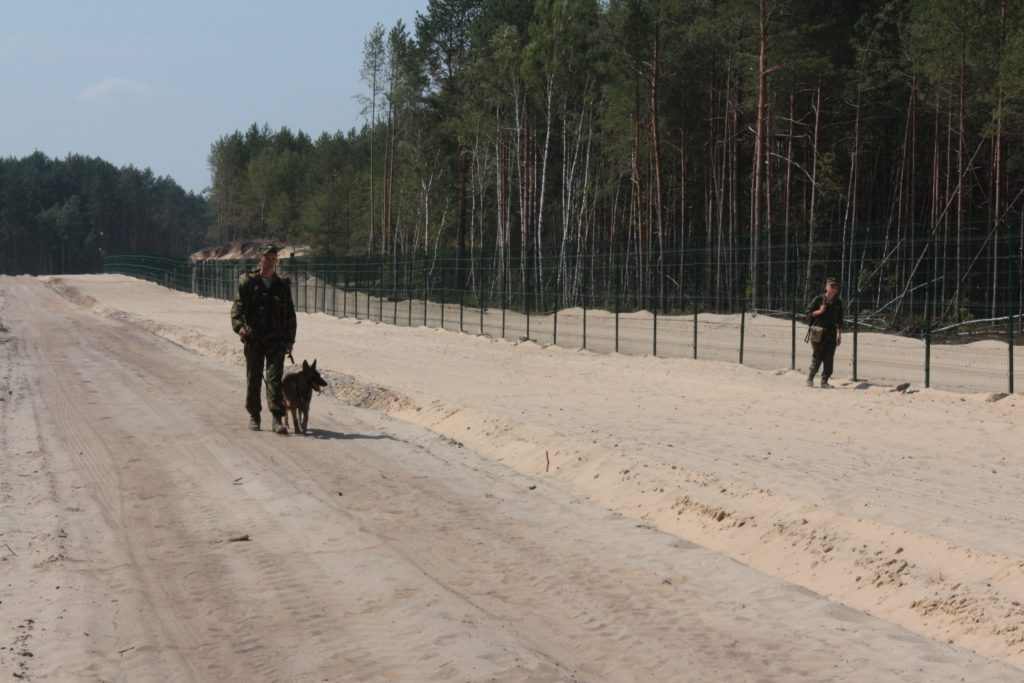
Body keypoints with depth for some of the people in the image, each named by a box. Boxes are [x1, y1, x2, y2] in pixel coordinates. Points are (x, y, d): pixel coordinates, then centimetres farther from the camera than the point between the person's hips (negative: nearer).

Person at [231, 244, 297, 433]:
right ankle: (254, 416, 19)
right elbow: (238, 306, -5)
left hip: (276, 339, 0)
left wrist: (290, 339, 8)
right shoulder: (248, 281, 3)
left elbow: (290, 314, 14)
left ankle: (277, 419, -12)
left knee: (275, 377, -9)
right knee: (253, 378, 7)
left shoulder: (283, 284, 10)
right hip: (253, 338, 0)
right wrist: (239, 325, -23)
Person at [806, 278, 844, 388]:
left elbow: (839, 320, 13)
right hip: (818, 333, -3)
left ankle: (824, 381, 5)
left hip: (831, 334, 3)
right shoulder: (818, 299, -1)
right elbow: (809, 313, 3)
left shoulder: (838, 302, 9)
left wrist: (839, 335, 10)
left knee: (829, 359, -2)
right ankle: (810, 378, 17)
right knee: (817, 358, -2)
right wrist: (819, 311, -13)